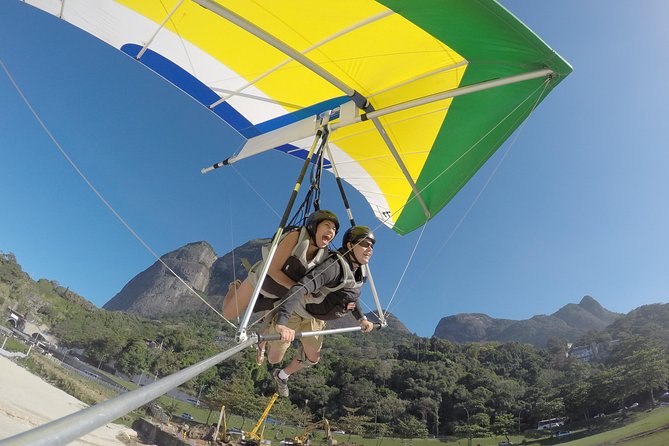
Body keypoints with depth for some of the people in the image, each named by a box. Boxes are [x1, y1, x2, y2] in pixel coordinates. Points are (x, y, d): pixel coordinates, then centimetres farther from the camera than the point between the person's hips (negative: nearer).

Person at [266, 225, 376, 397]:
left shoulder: (359, 271, -7)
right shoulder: (335, 265, -37)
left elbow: (351, 295, 15)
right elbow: (299, 288, -47)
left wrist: (362, 318, 5)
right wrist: (281, 323, -57)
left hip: (315, 318, 8)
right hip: (295, 311, -8)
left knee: (312, 358, 16)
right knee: (273, 359, 1)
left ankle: (282, 376, 45)